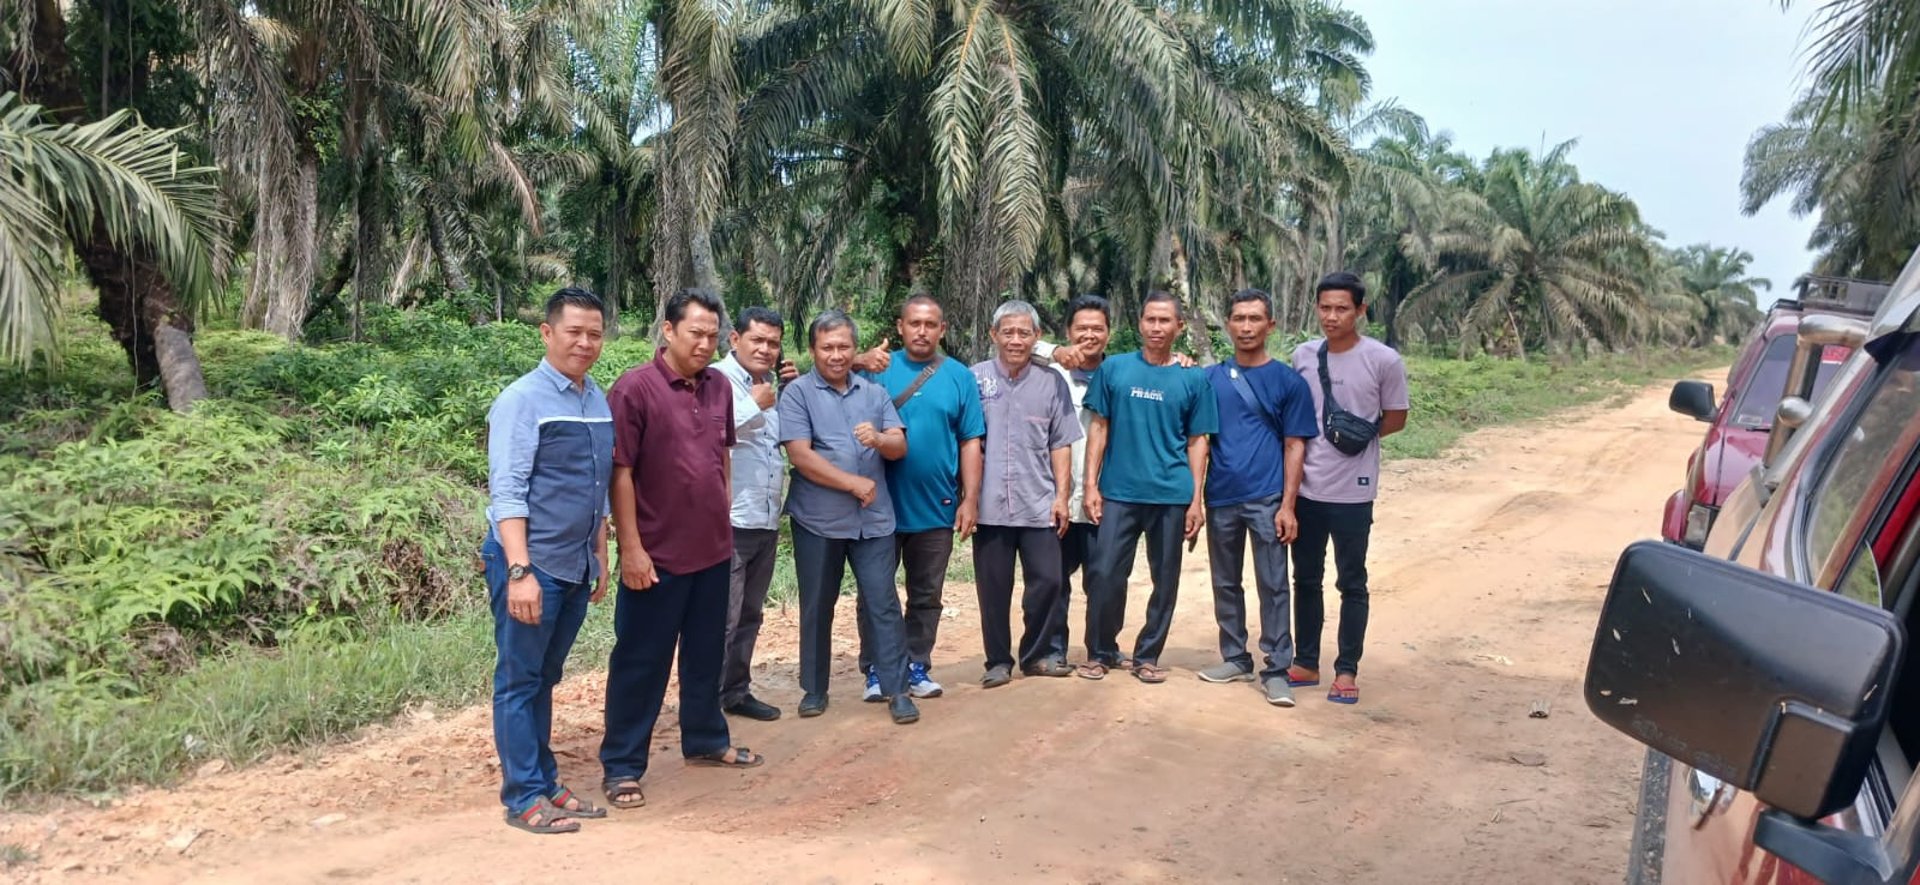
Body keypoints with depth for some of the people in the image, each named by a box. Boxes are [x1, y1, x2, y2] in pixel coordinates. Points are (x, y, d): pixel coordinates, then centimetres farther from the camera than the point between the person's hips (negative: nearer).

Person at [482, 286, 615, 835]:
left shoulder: (599, 401, 10)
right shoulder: (522, 400, -12)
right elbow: (506, 492, -16)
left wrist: (600, 556, 18)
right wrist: (520, 571, -22)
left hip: (577, 566, 7)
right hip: (531, 564, -7)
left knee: (546, 679, 17)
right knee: (519, 680, 4)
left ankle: (546, 784, 26)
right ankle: (524, 798, 13)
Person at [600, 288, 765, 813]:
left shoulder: (720, 387, 6)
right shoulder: (635, 388, -14)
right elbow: (620, 472, -15)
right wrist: (631, 547, -17)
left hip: (714, 549, 6)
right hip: (657, 554, -6)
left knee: (707, 654, 19)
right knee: (641, 662, 3)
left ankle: (706, 740, 35)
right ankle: (621, 766, 14)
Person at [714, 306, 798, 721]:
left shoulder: (770, 385, 15)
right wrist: (755, 405, -14)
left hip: (767, 521, 8)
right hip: (728, 523, -8)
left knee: (749, 617, 16)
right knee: (721, 619, -5)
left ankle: (736, 692, 28)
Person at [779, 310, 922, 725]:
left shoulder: (874, 392, 9)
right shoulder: (797, 393, -4)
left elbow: (900, 447, 1)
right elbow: (800, 456, -13)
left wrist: (878, 439, -22)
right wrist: (853, 483, -13)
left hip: (873, 518, 2)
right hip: (818, 520, -2)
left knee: (883, 603, 1)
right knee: (817, 607, 10)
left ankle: (897, 689, 9)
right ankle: (814, 689, 23)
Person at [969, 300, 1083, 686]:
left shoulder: (1052, 382, 4)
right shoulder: (975, 378, -1)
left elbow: (1060, 445, 7)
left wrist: (1061, 496, 1)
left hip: (1039, 505, 1)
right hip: (990, 505, -1)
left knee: (1047, 581, 3)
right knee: (993, 588, 6)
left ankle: (1036, 655, 22)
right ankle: (998, 661, 21)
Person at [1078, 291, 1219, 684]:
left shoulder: (1192, 379, 3)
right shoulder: (1114, 369, 2)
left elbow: (1197, 441, 4)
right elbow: (1099, 428, 4)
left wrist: (1196, 499, -1)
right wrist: (1091, 484, -2)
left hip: (1171, 495, 1)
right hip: (1118, 492, -1)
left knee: (1165, 578, 7)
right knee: (1104, 573, -2)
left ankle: (1147, 655, 22)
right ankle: (1101, 651, 16)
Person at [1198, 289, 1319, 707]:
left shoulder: (1288, 381, 0)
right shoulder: (1210, 379, 6)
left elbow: (1294, 446, -1)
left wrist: (1288, 505, -7)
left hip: (1267, 499, -3)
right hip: (1221, 498, 3)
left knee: (1272, 585, -1)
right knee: (1225, 583, 11)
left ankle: (1276, 670, 6)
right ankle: (1235, 659, 24)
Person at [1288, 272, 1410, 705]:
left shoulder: (1383, 360, -9)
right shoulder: (1303, 355, 3)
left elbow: (1396, 419, 0)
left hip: (1352, 492, -4)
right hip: (1306, 488, 4)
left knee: (1351, 584, 6)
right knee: (1306, 579, 14)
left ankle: (1347, 671, 17)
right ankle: (1305, 663, 26)